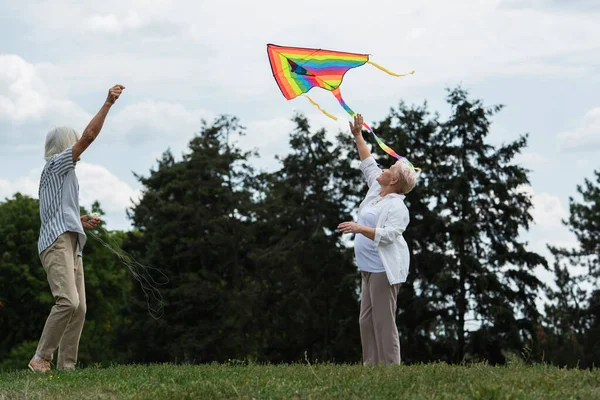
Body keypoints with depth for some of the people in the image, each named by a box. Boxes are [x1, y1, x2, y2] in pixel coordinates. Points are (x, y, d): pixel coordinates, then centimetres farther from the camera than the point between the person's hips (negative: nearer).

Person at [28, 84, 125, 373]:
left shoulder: (61, 174, 29)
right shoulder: (56, 164, 2)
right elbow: (89, 136, -7)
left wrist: (80, 222, 16)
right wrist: (108, 104, -6)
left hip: (71, 246, 10)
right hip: (56, 243, -10)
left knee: (78, 308, 0)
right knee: (68, 302, -24)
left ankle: (66, 367, -3)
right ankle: (41, 358, -20)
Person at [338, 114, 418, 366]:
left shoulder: (397, 207, -12)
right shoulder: (376, 190, 14)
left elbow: (388, 235, -25)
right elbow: (368, 164, 26)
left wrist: (360, 228, -32)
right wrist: (358, 136, 29)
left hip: (384, 268, -10)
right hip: (370, 268, 10)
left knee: (383, 319, -12)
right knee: (367, 320, 7)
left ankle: (389, 366, -12)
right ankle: (371, 366, 7)